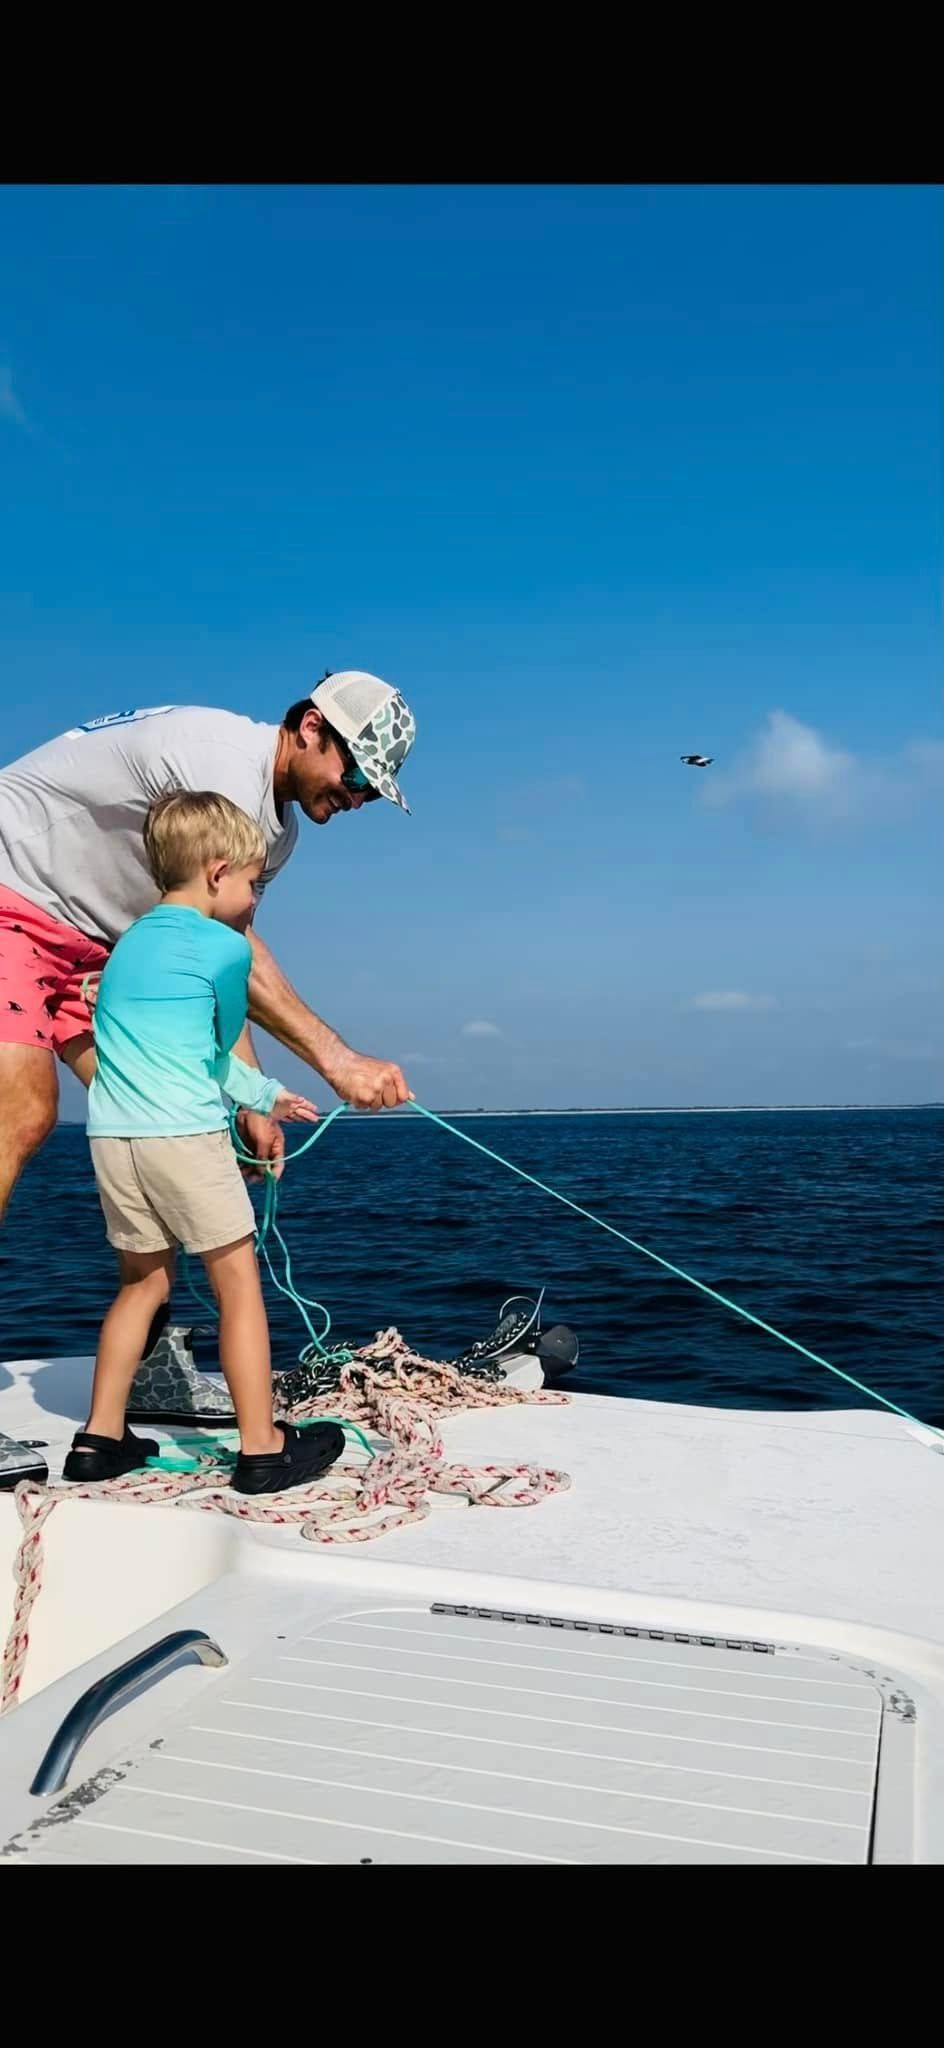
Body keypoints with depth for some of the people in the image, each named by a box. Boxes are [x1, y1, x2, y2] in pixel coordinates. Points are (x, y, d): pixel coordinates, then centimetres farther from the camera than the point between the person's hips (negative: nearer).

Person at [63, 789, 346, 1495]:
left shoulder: (130, 941, 20)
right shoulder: (226, 946, -4)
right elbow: (224, 1044, 8)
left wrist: (267, 1094, 35)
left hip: (110, 1135, 7)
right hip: (185, 1133, -7)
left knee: (144, 1281, 20)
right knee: (240, 1283, 3)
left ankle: (100, 1438, 23)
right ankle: (262, 1449, 8)